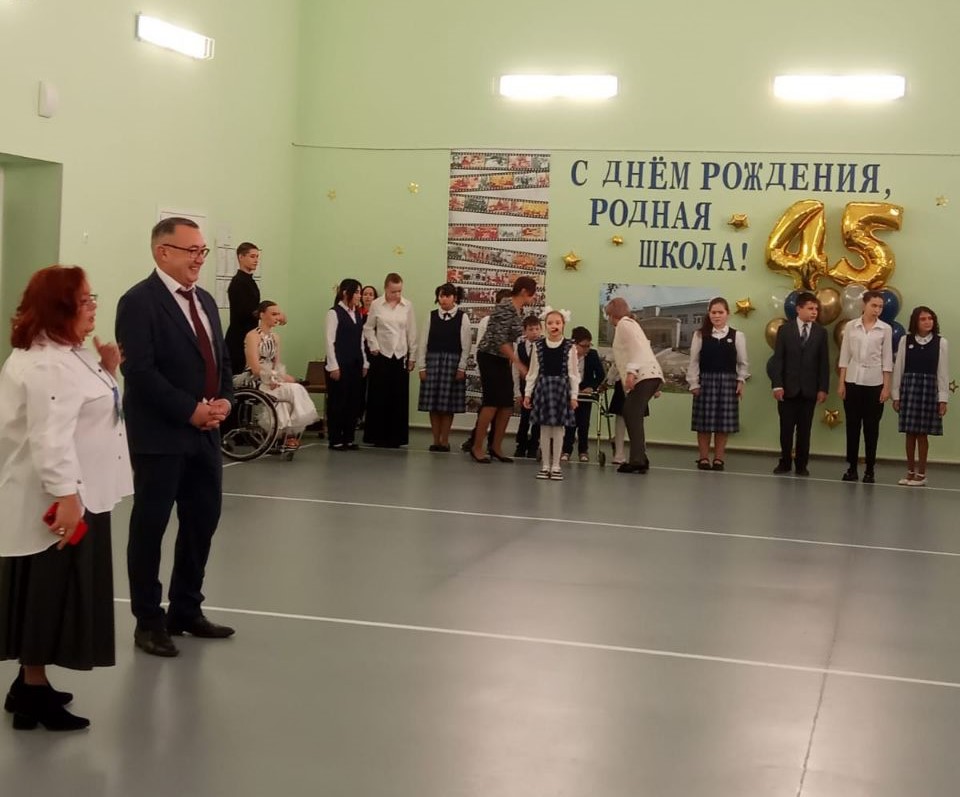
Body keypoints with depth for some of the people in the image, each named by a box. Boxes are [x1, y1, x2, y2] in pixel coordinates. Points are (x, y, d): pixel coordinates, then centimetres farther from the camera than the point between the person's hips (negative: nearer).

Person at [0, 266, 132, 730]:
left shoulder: (63, 355, 14)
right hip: (57, 500, -11)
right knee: (48, 595, -2)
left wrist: (107, 372, 9)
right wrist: (65, 495, -31)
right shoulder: (47, 364, -21)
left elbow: (85, 414, 20)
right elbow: (51, 437, -28)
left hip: (77, 495, 11)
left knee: (53, 596, 17)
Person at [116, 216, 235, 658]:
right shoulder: (139, 301, -11)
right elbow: (140, 371, -19)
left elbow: (220, 360, 18)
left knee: (203, 521, 13)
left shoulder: (205, 301, 14)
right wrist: (190, 411, -19)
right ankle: (149, 621, 12)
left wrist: (224, 400, -1)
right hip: (160, 436, -8)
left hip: (205, 433, 8)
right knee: (150, 526, 2)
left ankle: (186, 610, 27)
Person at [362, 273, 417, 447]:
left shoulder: (407, 306, 1)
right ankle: (377, 436, 10)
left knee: (399, 398, 2)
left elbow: (412, 333, 5)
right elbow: (368, 328, 8)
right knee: (379, 397, 1)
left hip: (401, 356, 1)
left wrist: (412, 357, 6)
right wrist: (374, 346, -3)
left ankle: (395, 437, 11)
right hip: (381, 355, -1)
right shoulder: (376, 305, 0)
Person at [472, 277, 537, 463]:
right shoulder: (505, 308, -18)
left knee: (507, 405, 6)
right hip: (490, 357, -9)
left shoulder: (518, 310, 10)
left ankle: (496, 447, 14)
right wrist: (519, 364, -20)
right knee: (492, 402, -9)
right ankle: (477, 447, 0)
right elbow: (500, 340, -22)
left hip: (502, 360, 9)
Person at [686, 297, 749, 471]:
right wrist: (694, 383, -3)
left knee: (723, 422, 4)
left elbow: (742, 363, 6)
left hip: (728, 382, 1)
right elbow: (694, 361, 1)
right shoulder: (700, 335, 0)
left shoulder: (737, 336, 2)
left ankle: (719, 458, 13)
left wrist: (741, 381, -3)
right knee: (704, 421, 3)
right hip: (705, 380, 0)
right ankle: (704, 458, 13)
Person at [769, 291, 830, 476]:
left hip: (809, 389, 1)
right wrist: (777, 385, -10)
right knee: (786, 428, 4)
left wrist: (823, 388, -3)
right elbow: (777, 359, -1)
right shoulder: (785, 330, 2)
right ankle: (785, 462, 15)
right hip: (788, 388, -1)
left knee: (804, 430, 4)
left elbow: (824, 363, 4)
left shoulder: (821, 332, 6)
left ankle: (801, 464, 12)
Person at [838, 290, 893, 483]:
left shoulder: (885, 329, 1)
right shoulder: (851, 326, 2)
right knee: (852, 426, 3)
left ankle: (869, 470, 8)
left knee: (871, 427, 3)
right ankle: (852, 468, 10)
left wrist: (886, 386, -3)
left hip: (874, 383, -1)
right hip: (853, 381, 1)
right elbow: (845, 356, 4)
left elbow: (887, 359, 1)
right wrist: (841, 382, 0)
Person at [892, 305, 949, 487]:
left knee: (922, 433, 1)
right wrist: (896, 395, 2)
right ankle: (910, 472, 15)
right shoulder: (905, 340, 2)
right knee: (910, 433, 5)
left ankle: (921, 474, 10)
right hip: (908, 386, 1)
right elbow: (898, 368, 4)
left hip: (929, 387, -1)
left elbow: (943, 372, -1)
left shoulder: (940, 342, -1)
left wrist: (943, 399, -4)